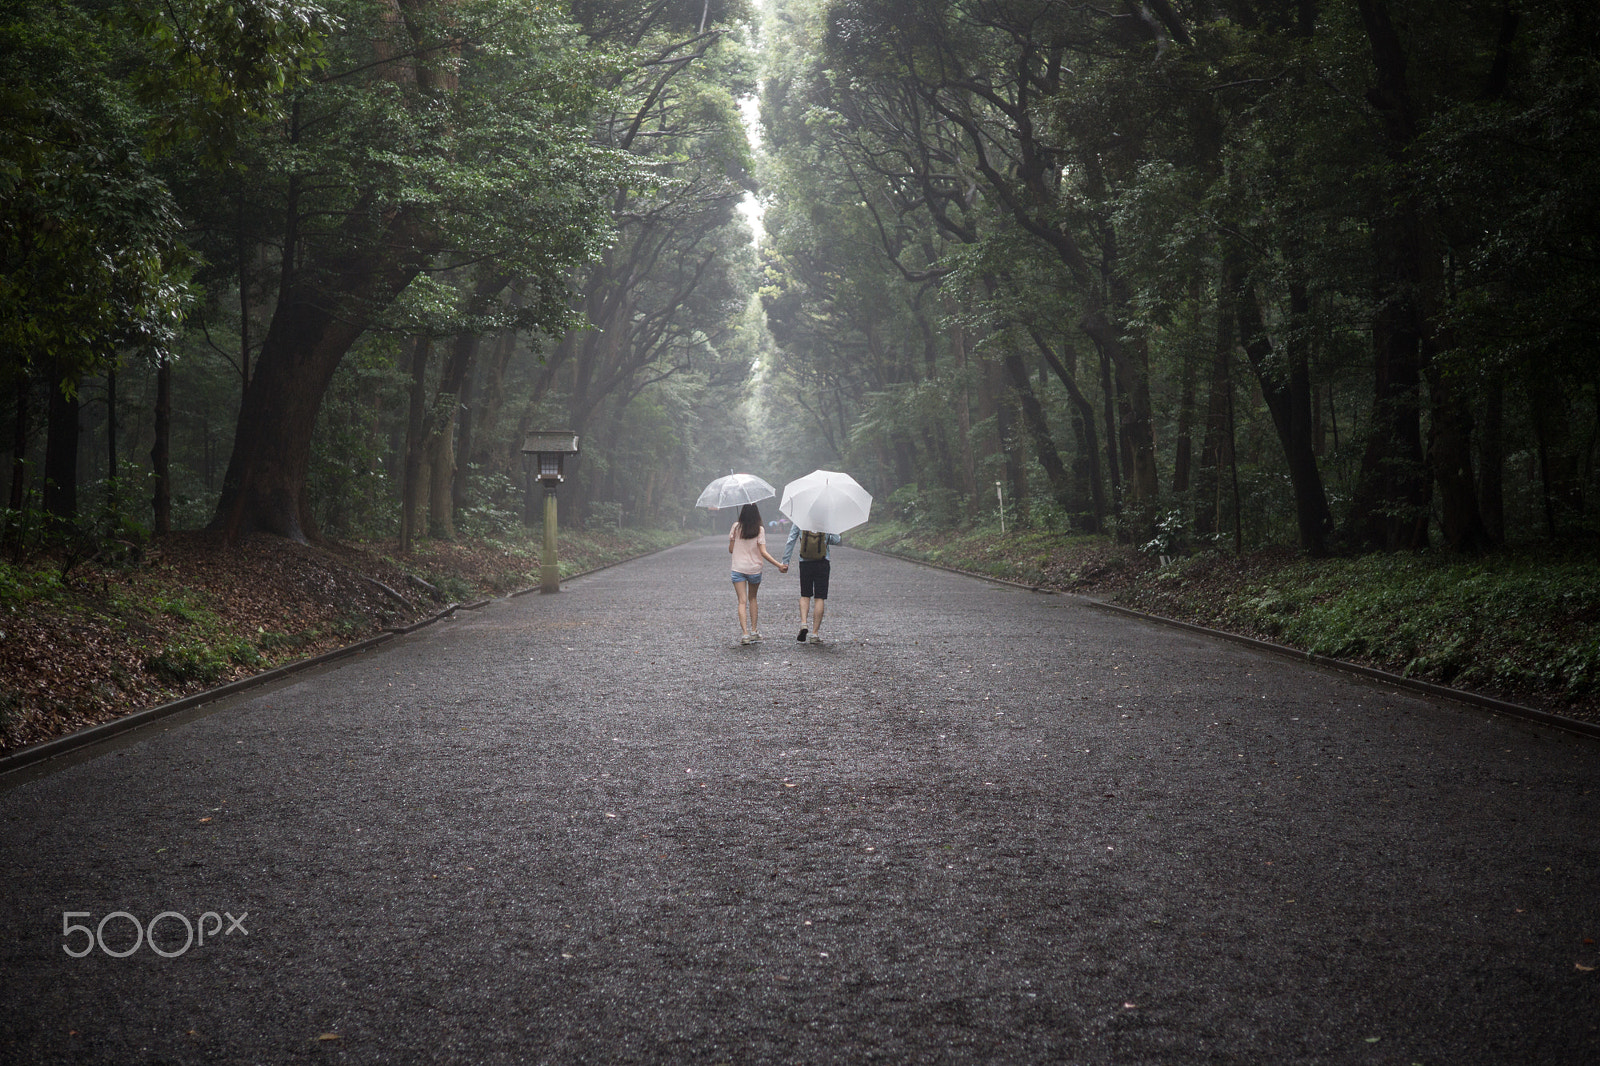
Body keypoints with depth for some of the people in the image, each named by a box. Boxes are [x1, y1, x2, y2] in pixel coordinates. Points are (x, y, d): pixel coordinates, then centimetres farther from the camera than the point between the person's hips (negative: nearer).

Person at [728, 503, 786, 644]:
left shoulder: (736, 527, -4)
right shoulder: (760, 529, -8)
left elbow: (730, 550, 2)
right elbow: (763, 552, -12)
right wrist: (779, 565, -9)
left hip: (738, 568, 0)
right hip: (754, 569, 0)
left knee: (742, 601, -2)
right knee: (752, 598, 19)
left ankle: (745, 633, -16)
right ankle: (754, 631, 19)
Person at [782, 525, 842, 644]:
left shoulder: (799, 522, -3)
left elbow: (790, 541, -1)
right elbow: (837, 540, -8)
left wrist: (785, 561, 4)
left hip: (805, 563, 1)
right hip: (822, 564, -1)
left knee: (805, 595, 17)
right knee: (819, 598, 4)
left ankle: (803, 623, -6)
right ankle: (815, 633, 3)